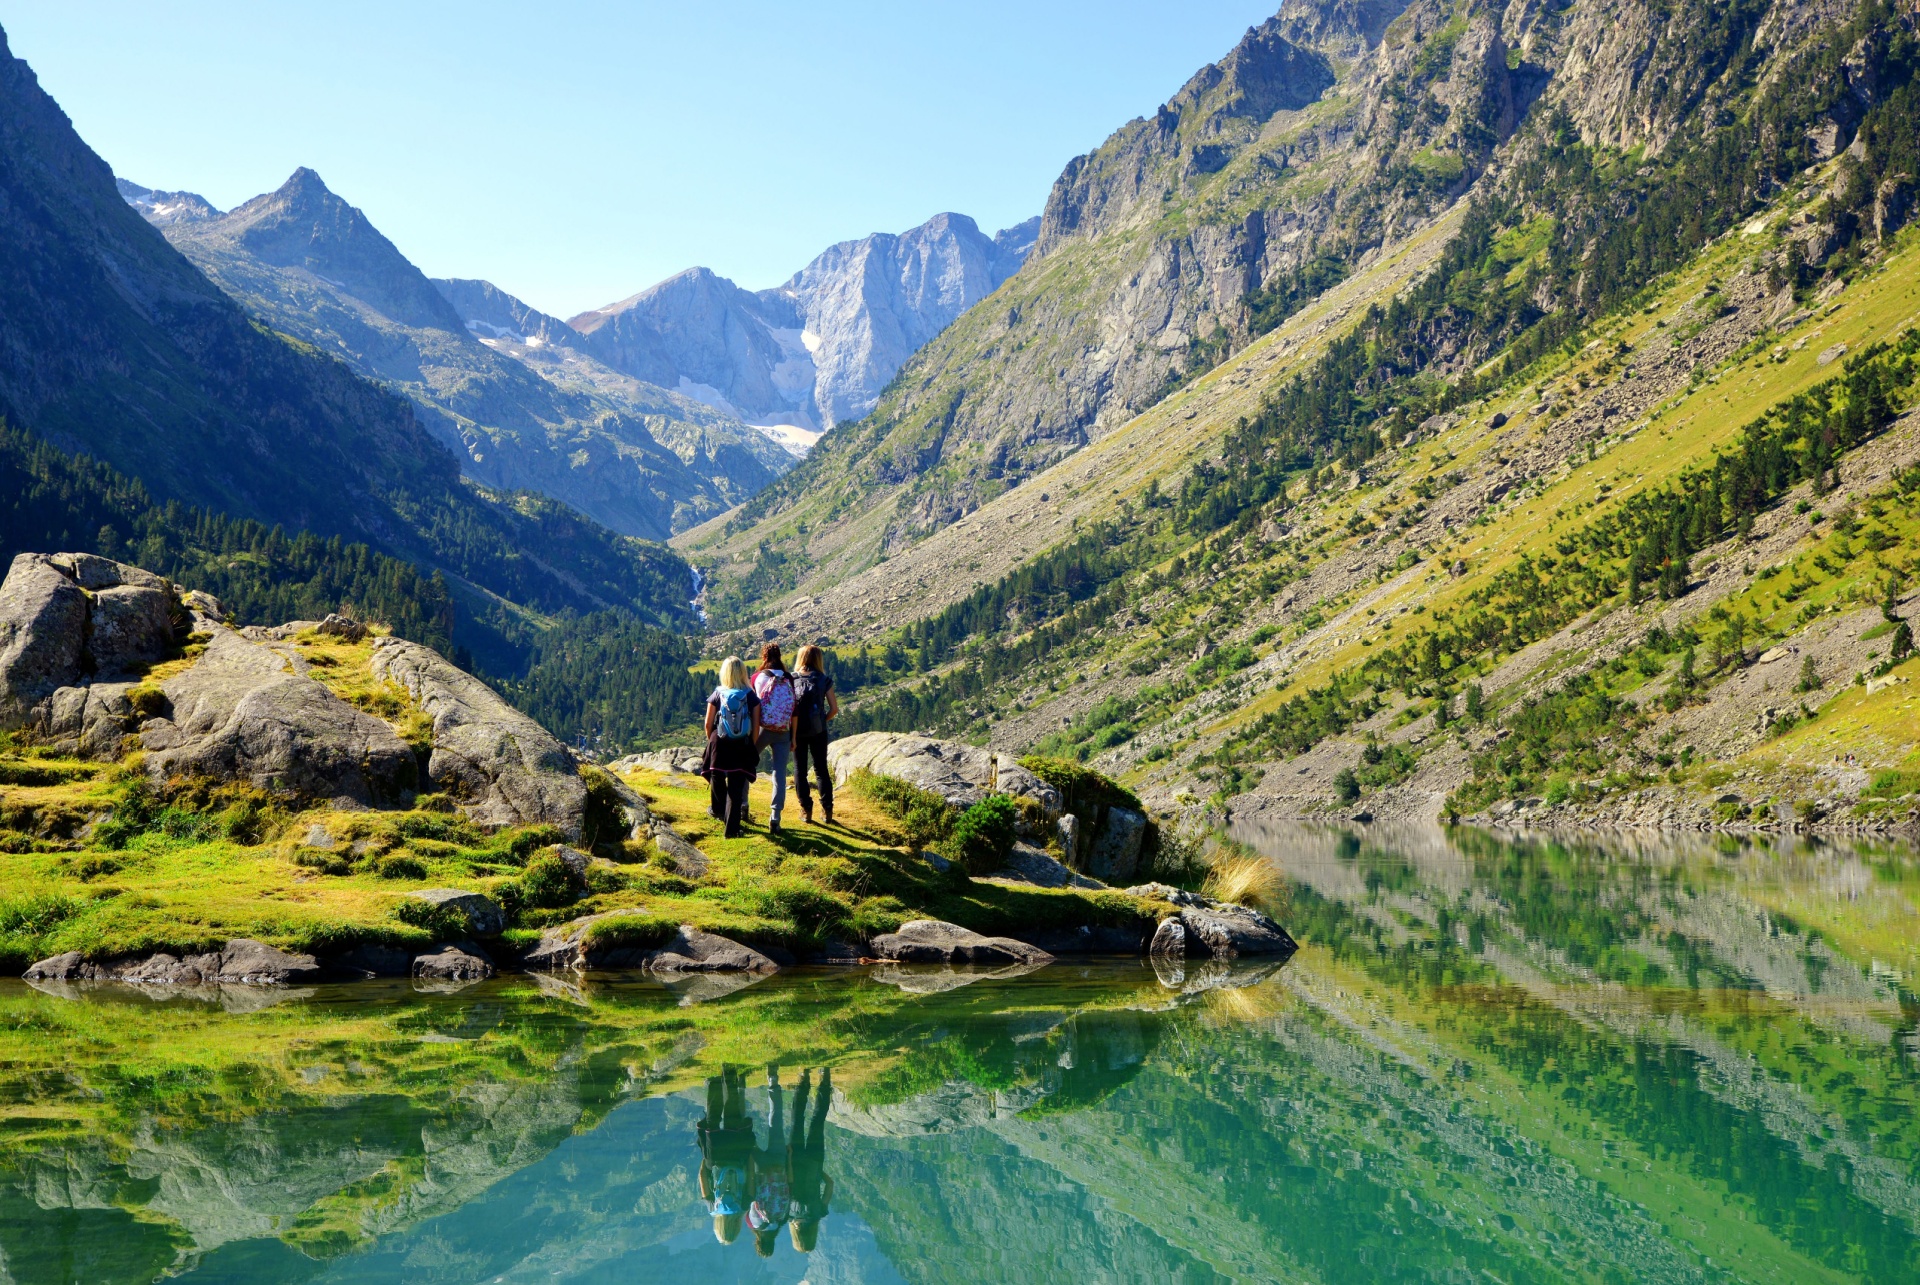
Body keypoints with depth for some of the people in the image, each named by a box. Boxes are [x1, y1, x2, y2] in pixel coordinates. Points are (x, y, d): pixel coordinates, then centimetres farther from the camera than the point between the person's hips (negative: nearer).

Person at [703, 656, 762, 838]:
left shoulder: (717, 695, -5)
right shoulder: (751, 697, -4)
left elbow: (708, 724, -1)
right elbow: (756, 726, -2)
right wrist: (752, 747, 10)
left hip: (720, 744, 0)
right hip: (742, 747, 0)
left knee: (717, 778, 25)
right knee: (736, 788, 1)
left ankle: (718, 809, 48)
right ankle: (732, 828, -5)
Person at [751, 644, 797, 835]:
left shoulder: (757, 677, -1)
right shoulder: (788, 679, 2)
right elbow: (794, 710, 2)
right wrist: (793, 737, 9)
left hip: (761, 730, -1)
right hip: (783, 733, 1)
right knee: (780, 773, 2)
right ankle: (775, 818, -5)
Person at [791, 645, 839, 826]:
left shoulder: (792, 680, -3)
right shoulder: (824, 681, -3)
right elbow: (834, 709, -5)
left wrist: (792, 734, -1)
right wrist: (822, 721, 11)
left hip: (797, 730, 0)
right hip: (818, 731, 0)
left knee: (800, 770, 10)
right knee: (821, 769, 11)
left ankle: (806, 809, 9)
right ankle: (827, 809, 7)